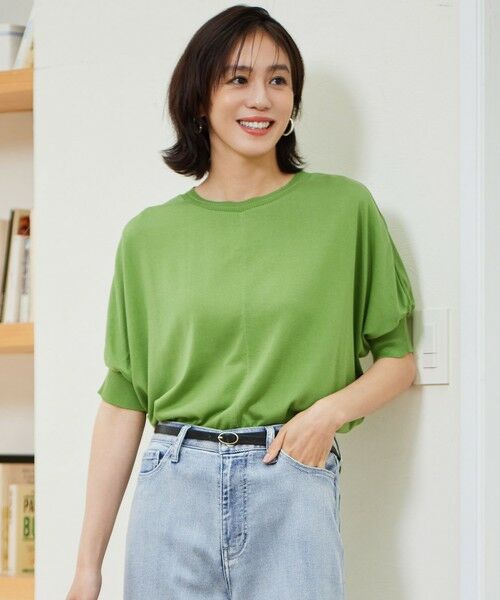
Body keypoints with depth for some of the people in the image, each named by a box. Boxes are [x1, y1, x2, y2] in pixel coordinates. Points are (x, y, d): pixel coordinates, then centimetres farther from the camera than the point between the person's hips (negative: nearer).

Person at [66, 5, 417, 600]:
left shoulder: (345, 208, 3)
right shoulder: (149, 236, 6)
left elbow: (397, 357, 9)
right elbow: (123, 400, 6)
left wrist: (330, 410, -11)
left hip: (295, 487, -1)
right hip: (175, 485, 1)